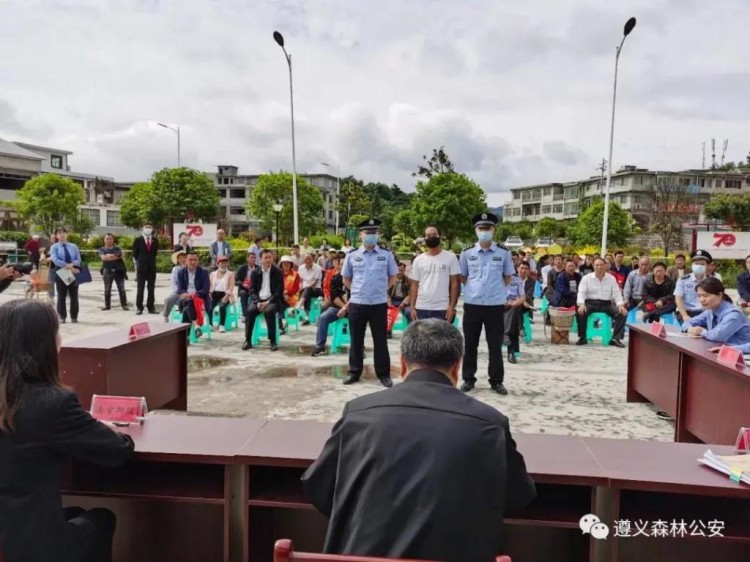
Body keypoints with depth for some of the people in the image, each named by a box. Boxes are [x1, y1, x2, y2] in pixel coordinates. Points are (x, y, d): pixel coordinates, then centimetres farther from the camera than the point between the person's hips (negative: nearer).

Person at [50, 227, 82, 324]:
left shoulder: (73, 246, 10)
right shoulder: (54, 247, 2)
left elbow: (78, 260, 1)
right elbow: (55, 260, -13)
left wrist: (71, 264, -19)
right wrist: (68, 266, -21)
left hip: (73, 273, 2)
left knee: (74, 295, 3)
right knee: (61, 295, 3)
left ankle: (74, 317, 10)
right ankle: (62, 317, 10)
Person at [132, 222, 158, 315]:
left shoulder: (155, 240, 7)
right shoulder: (138, 240, -1)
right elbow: (135, 254, 3)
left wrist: (151, 261, 8)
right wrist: (140, 262, 6)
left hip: (152, 267, 3)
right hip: (141, 267, -2)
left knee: (151, 288, 5)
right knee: (140, 288, -1)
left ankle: (151, 307, 10)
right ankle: (139, 308, 4)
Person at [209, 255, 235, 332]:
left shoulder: (230, 274, 9)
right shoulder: (213, 274, 19)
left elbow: (231, 287, -3)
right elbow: (210, 285, 11)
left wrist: (226, 296, -18)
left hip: (225, 294, -2)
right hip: (215, 294, 2)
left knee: (222, 306, -34)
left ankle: (221, 325, -26)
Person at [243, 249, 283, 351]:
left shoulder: (278, 272, 2)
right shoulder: (255, 273, 9)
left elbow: (279, 291, -4)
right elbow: (252, 291, 5)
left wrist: (267, 302, -17)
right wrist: (258, 302, -14)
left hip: (272, 300, -2)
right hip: (258, 300, 2)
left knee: (269, 311, -34)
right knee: (250, 311, -28)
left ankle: (273, 341, -24)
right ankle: (248, 340, -18)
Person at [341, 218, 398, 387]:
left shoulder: (387, 255, 0)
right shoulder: (352, 256, 1)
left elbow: (392, 277, 12)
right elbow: (346, 279, 14)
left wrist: (381, 290, 7)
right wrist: (357, 290, 8)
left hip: (379, 304, -1)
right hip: (356, 304, 1)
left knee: (380, 340, 7)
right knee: (356, 340, 11)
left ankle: (383, 374, 17)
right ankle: (354, 372, 23)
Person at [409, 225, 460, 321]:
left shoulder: (450, 257, 0)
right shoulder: (418, 260, 7)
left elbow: (454, 283, -1)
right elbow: (414, 285, 9)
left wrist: (452, 306, -8)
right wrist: (412, 307, 1)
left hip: (442, 308, -2)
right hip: (421, 308, 3)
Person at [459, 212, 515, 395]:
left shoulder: (503, 253, 0)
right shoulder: (467, 253, 3)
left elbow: (508, 277, 10)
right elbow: (462, 277, 14)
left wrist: (496, 289, 2)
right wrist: (474, 288, 5)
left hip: (495, 305, -1)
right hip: (472, 305, 1)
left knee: (495, 345, 7)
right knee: (470, 344, 10)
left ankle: (496, 381, 20)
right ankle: (468, 379, 22)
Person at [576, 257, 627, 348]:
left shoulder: (611, 278, 8)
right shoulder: (586, 278, 2)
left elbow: (617, 293, 4)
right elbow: (581, 292, -6)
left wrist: (620, 305, -15)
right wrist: (581, 304, -25)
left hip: (606, 304, 2)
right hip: (591, 303, -2)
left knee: (623, 313, -21)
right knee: (581, 312, -33)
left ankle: (616, 338, -12)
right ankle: (582, 337, -16)